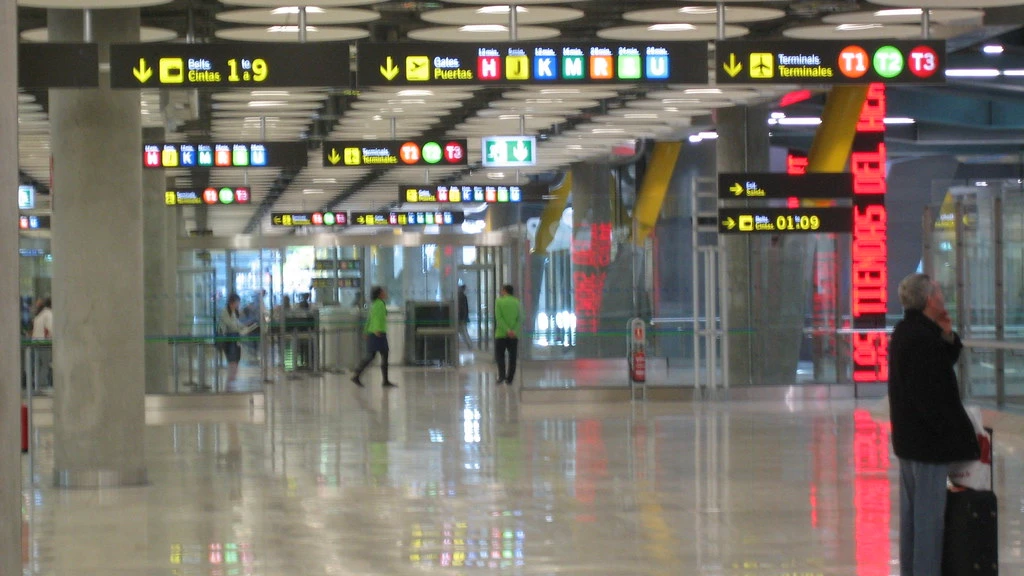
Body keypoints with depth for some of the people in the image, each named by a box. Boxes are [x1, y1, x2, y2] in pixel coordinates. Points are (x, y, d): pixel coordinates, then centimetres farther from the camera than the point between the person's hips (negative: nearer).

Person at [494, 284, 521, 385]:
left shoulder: (499, 301, -2)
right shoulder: (516, 302, 5)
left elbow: (499, 318, -12)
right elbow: (520, 318, -5)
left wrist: (507, 330, -16)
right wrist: (514, 330, -12)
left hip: (501, 334, -2)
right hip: (514, 335, 2)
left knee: (500, 355, 8)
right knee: (512, 358, 10)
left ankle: (502, 376, -10)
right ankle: (509, 379, 9)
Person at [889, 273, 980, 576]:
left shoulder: (905, 332, 10)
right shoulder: (922, 338, -22)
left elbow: (943, 363, 18)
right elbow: (930, 396, -25)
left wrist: (947, 336, 1)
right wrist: (957, 435, -19)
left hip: (908, 435, 10)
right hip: (928, 438, -10)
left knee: (911, 508, 18)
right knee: (930, 513, -5)